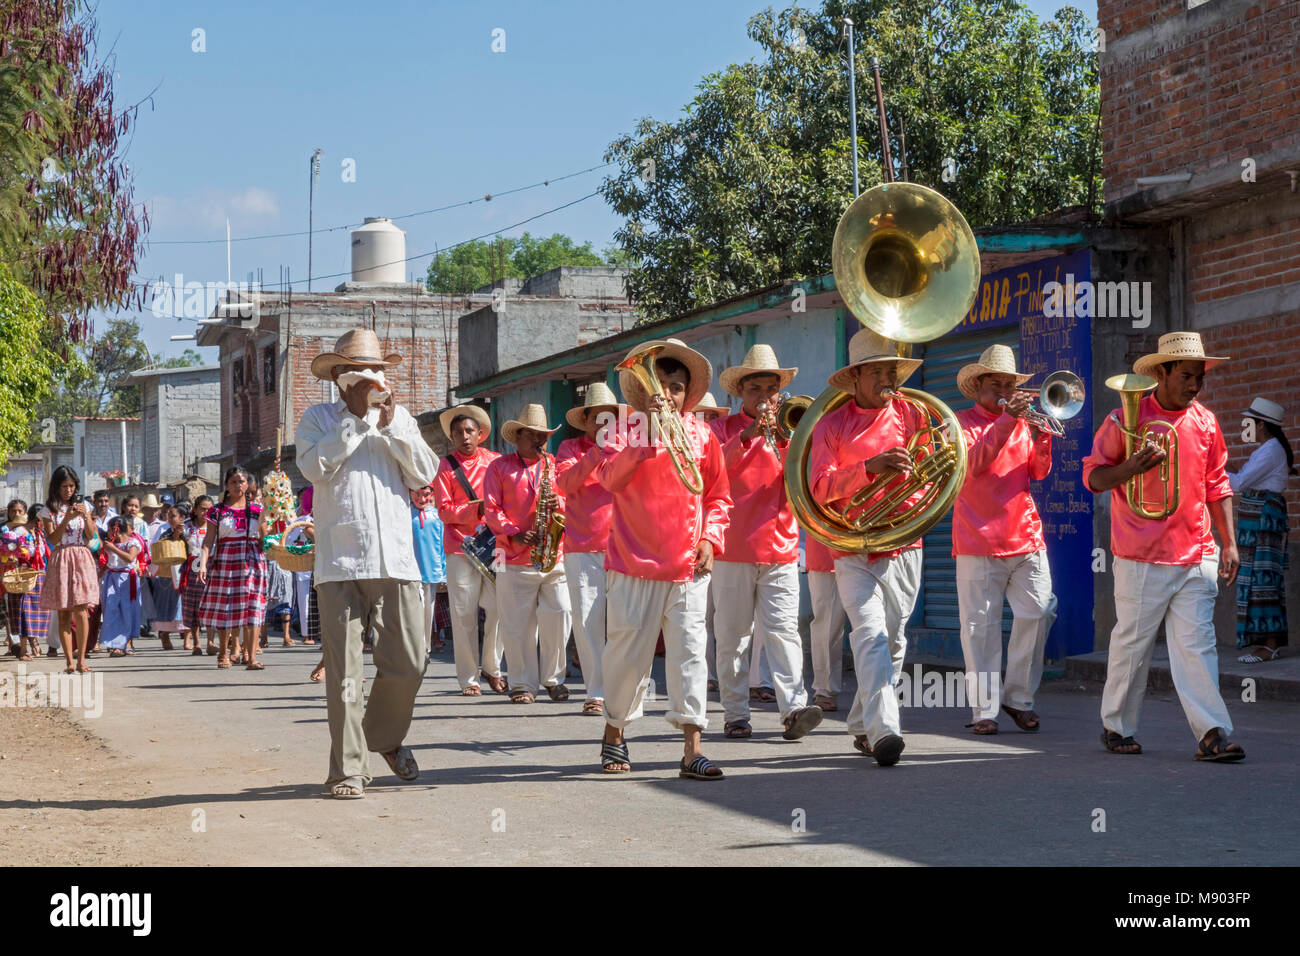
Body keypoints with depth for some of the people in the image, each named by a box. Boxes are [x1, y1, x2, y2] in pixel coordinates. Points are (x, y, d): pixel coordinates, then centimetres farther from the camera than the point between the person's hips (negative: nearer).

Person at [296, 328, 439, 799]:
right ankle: (348, 768, 3)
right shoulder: (319, 418, 9)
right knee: (343, 670, -4)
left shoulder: (400, 417, 18)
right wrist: (356, 416, -7)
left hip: (396, 560, 3)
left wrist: (391, 425, -3)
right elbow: (314, 465, -9)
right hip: (340, 562, -3)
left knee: (407, 663, 0)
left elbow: (424, 475, 7)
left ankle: (386, 736, 26)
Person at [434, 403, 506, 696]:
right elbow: (444, 511, -1)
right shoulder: (446, 467, 5)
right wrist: (477, 509, -14)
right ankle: (468, 678, 5)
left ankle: (492, 668, 16)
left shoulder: (494, 461, 11)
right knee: (463, 614, -2)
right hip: (460, 548, -2)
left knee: (499, 608, -4)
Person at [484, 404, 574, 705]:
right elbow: (491, 509, 3)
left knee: (560, 615, -7)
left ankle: (553, 678, 8)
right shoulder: (500, 467, 10)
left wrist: (560, 503, -8)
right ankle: (522, 684, 8)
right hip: (515, 557, -1)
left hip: (556, 555, 2)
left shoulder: (557, 465, 17)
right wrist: (513, 534, -11)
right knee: (518, 624, 0)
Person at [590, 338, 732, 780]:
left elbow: (717, 495, 13)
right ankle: (615, 734, 24)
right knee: (627, 650, 5)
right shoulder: (622, 432, 2)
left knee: (689, 649, -4)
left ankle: (692, 748, -6)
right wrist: (648, 438, -23)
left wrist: (709, 539, -1)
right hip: (633, 562, -1)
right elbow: (610, 478, -16)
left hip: (688, 566, 1)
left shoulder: (701, 435, 8)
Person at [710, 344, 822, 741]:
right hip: (732, 548, -1)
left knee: (783, 629, -10)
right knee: (733, 634, 2)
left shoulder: (785, 430, 14)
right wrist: (747, 436, -19)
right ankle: (735, 713, 8)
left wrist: (782, 440, -12)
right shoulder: (723, 429, 7)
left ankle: (793, 708, -18)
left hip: (780, 548, 1)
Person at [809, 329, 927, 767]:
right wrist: (869, 467, -23)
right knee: (870, 633, -18)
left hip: (903, 545, 3)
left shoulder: (911, 415, 9)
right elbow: (820, 487, -9)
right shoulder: (832, 425, 2)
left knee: (893, 640, 7)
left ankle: (863, 725, 21)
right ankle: (883, 729, -27)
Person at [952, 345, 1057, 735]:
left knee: (1037, 614, -3)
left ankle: (1019, 697, 11)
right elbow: (972, 463, -15)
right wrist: (1006, 421, -21)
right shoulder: (963, 422, 4)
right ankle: (985, 708, 1)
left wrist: (1041, 434, -11)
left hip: (1026, 539, 4)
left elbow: (1039, 472, 6)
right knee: (981, 625, -4)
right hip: (979, 541, -4)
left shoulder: (1022, 422, 16)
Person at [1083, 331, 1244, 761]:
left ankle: (1212, 733, -7)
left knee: (1197, 644, -3)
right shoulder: (1126, 419, -2)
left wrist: (1228, 542, 11)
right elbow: (1093, 476, 0)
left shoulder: (1206, 422, 11)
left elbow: (1217, 485, 17)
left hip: (1196, 556, 3)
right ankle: (1117, 726, 19)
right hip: (1141, 559, -3)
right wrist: (1132, 465, -19)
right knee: (1132, 644, 4)